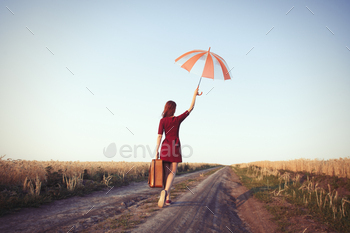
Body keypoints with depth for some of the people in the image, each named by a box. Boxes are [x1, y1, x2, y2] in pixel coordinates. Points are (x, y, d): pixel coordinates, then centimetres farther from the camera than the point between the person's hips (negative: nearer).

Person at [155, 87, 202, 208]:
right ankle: (165, 191, -28)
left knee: (166, 173, 9)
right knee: (172, 172, 0)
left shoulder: (162, 121, -1)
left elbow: (159, 136, -6)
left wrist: (157, 151, -3)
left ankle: (167, 198, 12)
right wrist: (195, 95, 12)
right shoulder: (178, 119, -3)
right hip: (175, 147, -2)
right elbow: (190, 108, 4)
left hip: (165, 147, 2)